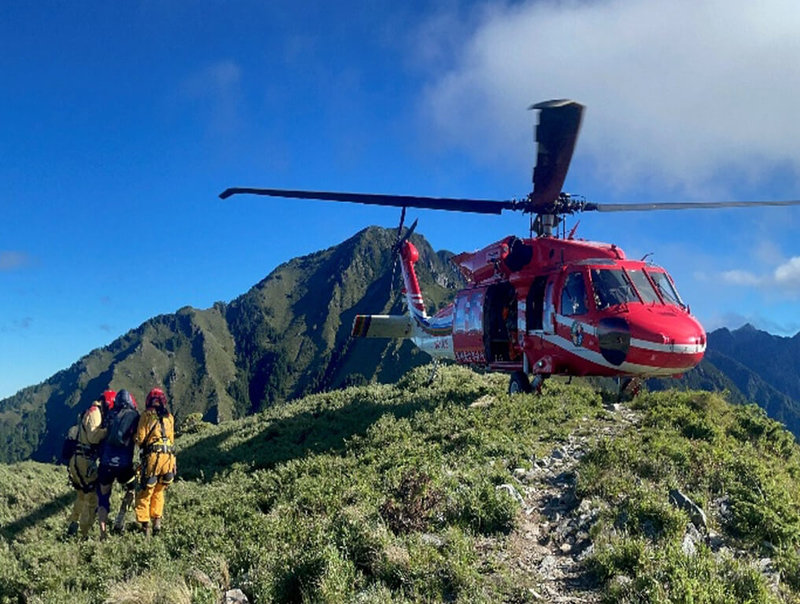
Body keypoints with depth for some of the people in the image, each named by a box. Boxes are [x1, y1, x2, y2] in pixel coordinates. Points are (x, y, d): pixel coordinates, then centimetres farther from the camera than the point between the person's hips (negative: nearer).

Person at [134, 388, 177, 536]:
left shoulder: (147, 415, 2)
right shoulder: (169, 417, 14)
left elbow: (140, 438, -3)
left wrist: (142, 446, 19)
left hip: (153, 456, -4)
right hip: (169, 456, 4)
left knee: (145, 494, 4)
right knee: (159, 491, 20)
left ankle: (145, 525, 0)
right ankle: (157, 521, 15)